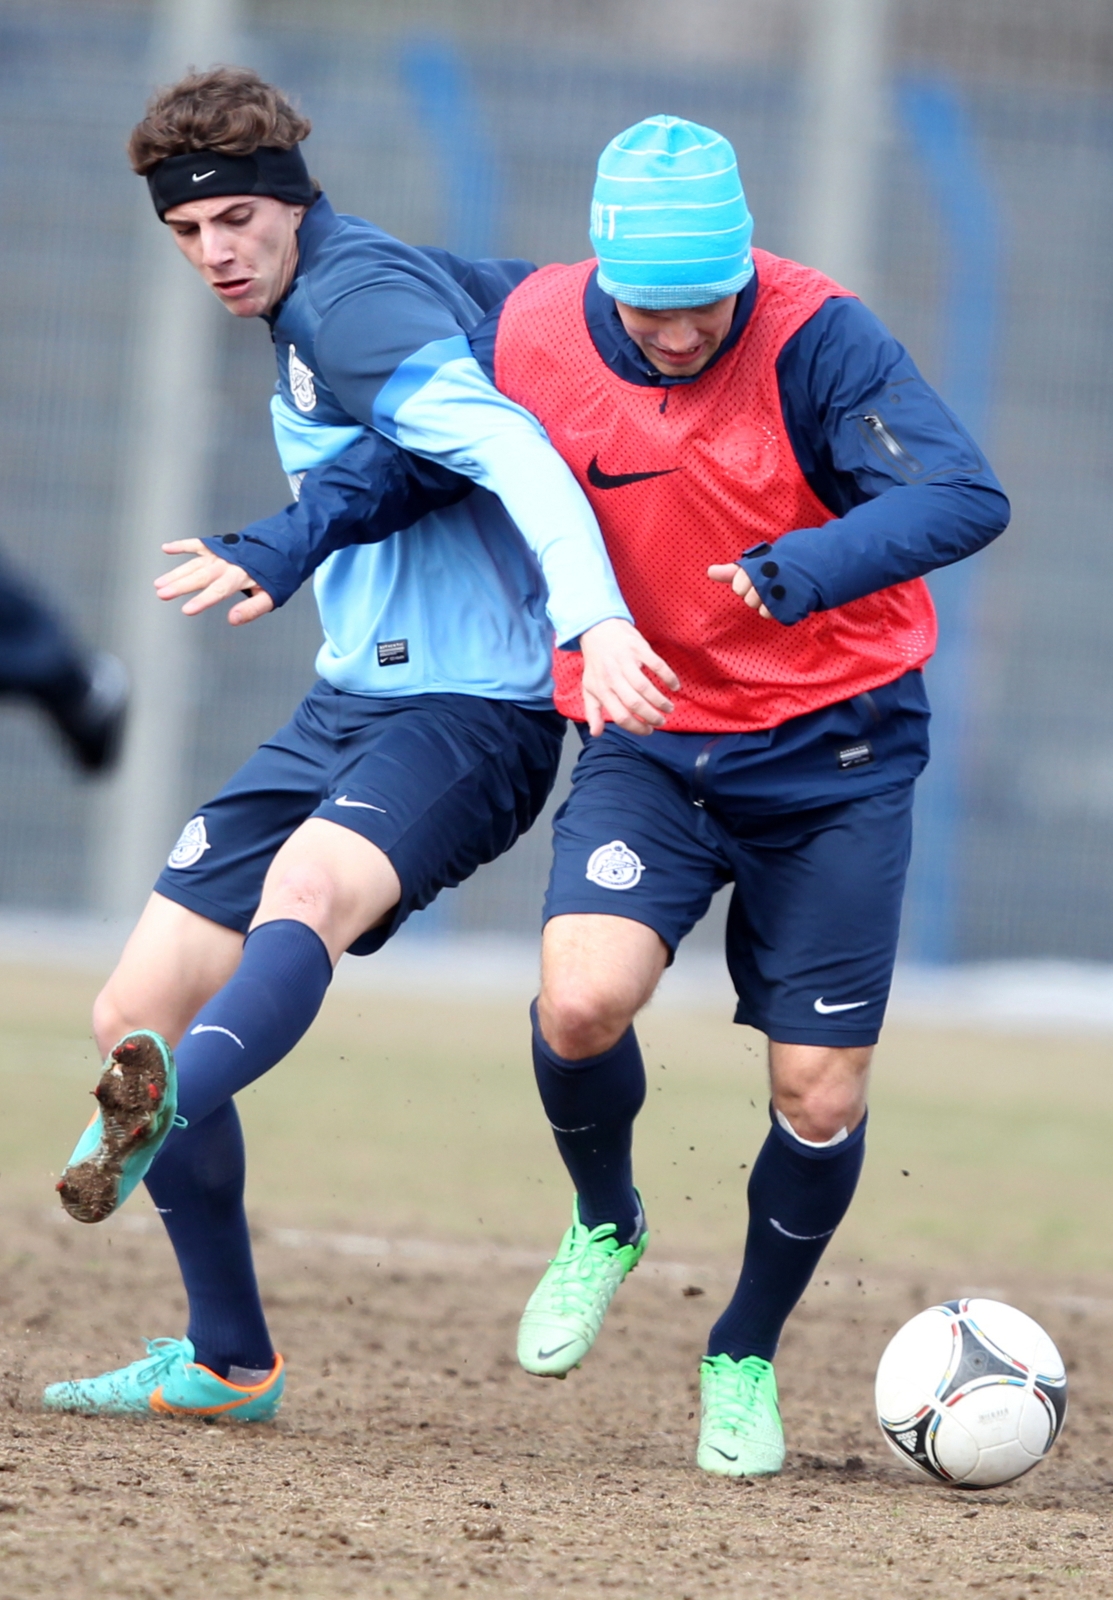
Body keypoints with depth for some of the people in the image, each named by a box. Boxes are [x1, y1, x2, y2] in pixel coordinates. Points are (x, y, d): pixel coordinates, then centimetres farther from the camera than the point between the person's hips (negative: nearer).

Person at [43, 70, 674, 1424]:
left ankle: (163, 1109, -70)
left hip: (469, 711, -10)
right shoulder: (309, 309, 14)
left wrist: (594, 619, -45)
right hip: (348, 704, 10)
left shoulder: (358, 301, -14)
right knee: (135, 1010, 5)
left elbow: (514, 450, -29)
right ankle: (227, 1365, 16)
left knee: (307, 883, -40)